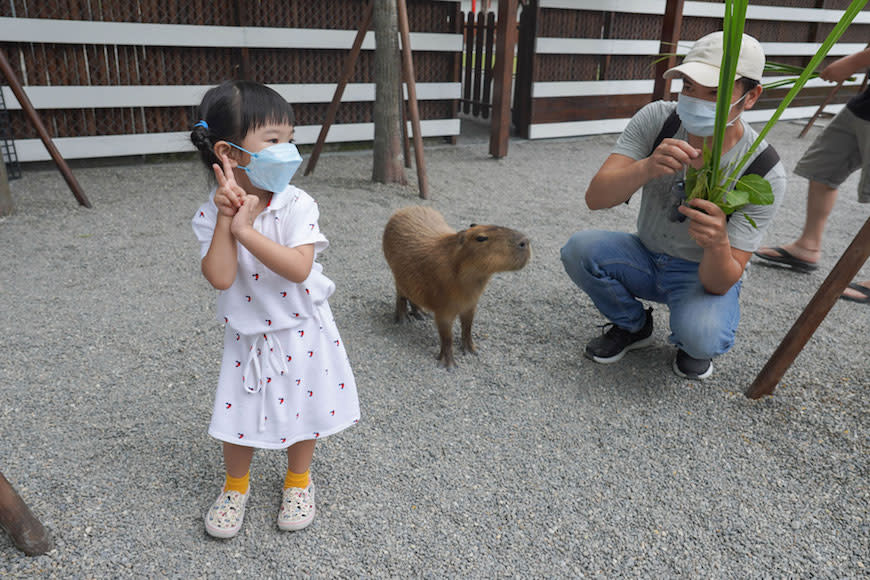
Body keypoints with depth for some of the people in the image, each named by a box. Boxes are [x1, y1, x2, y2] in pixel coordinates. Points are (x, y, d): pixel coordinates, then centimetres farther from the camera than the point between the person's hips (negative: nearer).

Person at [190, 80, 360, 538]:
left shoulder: (297, 205, -16)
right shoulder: (210, 215, -12)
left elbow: (298, 267, -28)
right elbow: (220, 278, -23)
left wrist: (245, 229, -30)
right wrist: (227, 218, -28)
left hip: (301, 333, 0)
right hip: (248, 337, 1)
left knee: (305, 410, 14)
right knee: (240, 415, 13)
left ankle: (298, 480, 41)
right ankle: (236, 485, 41)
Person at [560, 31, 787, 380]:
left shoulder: (763, 173, -23)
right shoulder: (656, 120, -16)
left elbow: (722, 283, -24)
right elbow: (595, 198, -26)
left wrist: (718, 244, -48)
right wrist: (647, 167, -46)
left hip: (704, 275, -3)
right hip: (646, 256, 3)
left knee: (701, 335, -35)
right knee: (579, 249, -26)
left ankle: (693, 344, 7)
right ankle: (633, 326, 4)